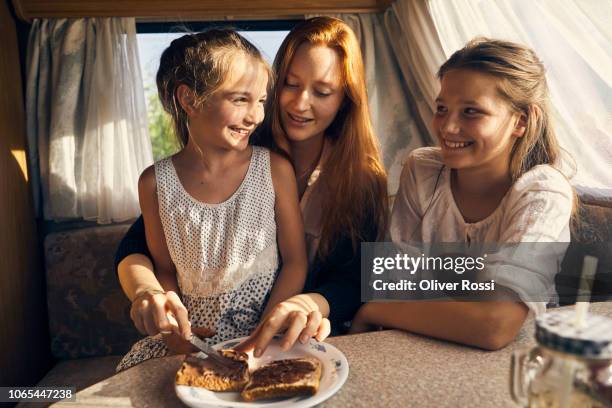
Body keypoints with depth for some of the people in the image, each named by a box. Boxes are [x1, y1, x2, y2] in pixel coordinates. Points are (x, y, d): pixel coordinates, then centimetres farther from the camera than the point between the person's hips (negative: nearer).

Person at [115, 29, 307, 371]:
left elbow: (295, 262, -3)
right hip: (190, 334, 3)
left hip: (264, 333, -2)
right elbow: (165, 268, 7)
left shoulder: (276, 170, -9)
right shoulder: (156, 182, -4)